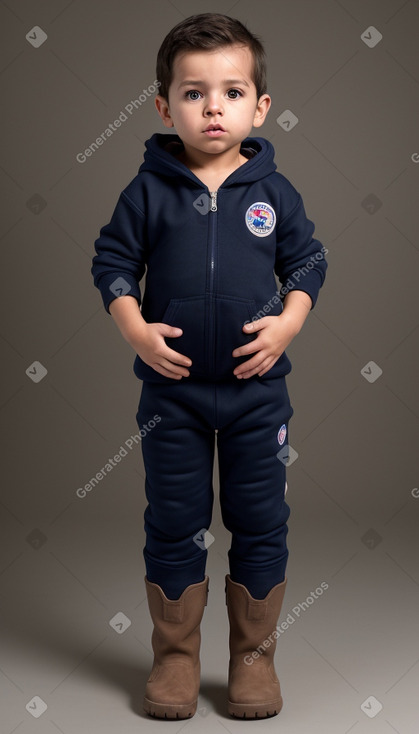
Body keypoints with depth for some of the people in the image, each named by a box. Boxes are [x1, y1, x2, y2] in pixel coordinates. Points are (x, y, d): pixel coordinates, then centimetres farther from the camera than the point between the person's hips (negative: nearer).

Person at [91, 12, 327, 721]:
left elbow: (308, 260, 6)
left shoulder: (274, 191, -1)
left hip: (257, 388, 1)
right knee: (174, 525, 9)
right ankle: (175, 656, 26)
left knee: (260, 524, 9)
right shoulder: (149, 191, -4)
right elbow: (112, 260, 2)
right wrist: (135, 329, -12)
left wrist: (287, 322, -9)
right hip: (172, 387, -1)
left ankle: (253, 656, 27)